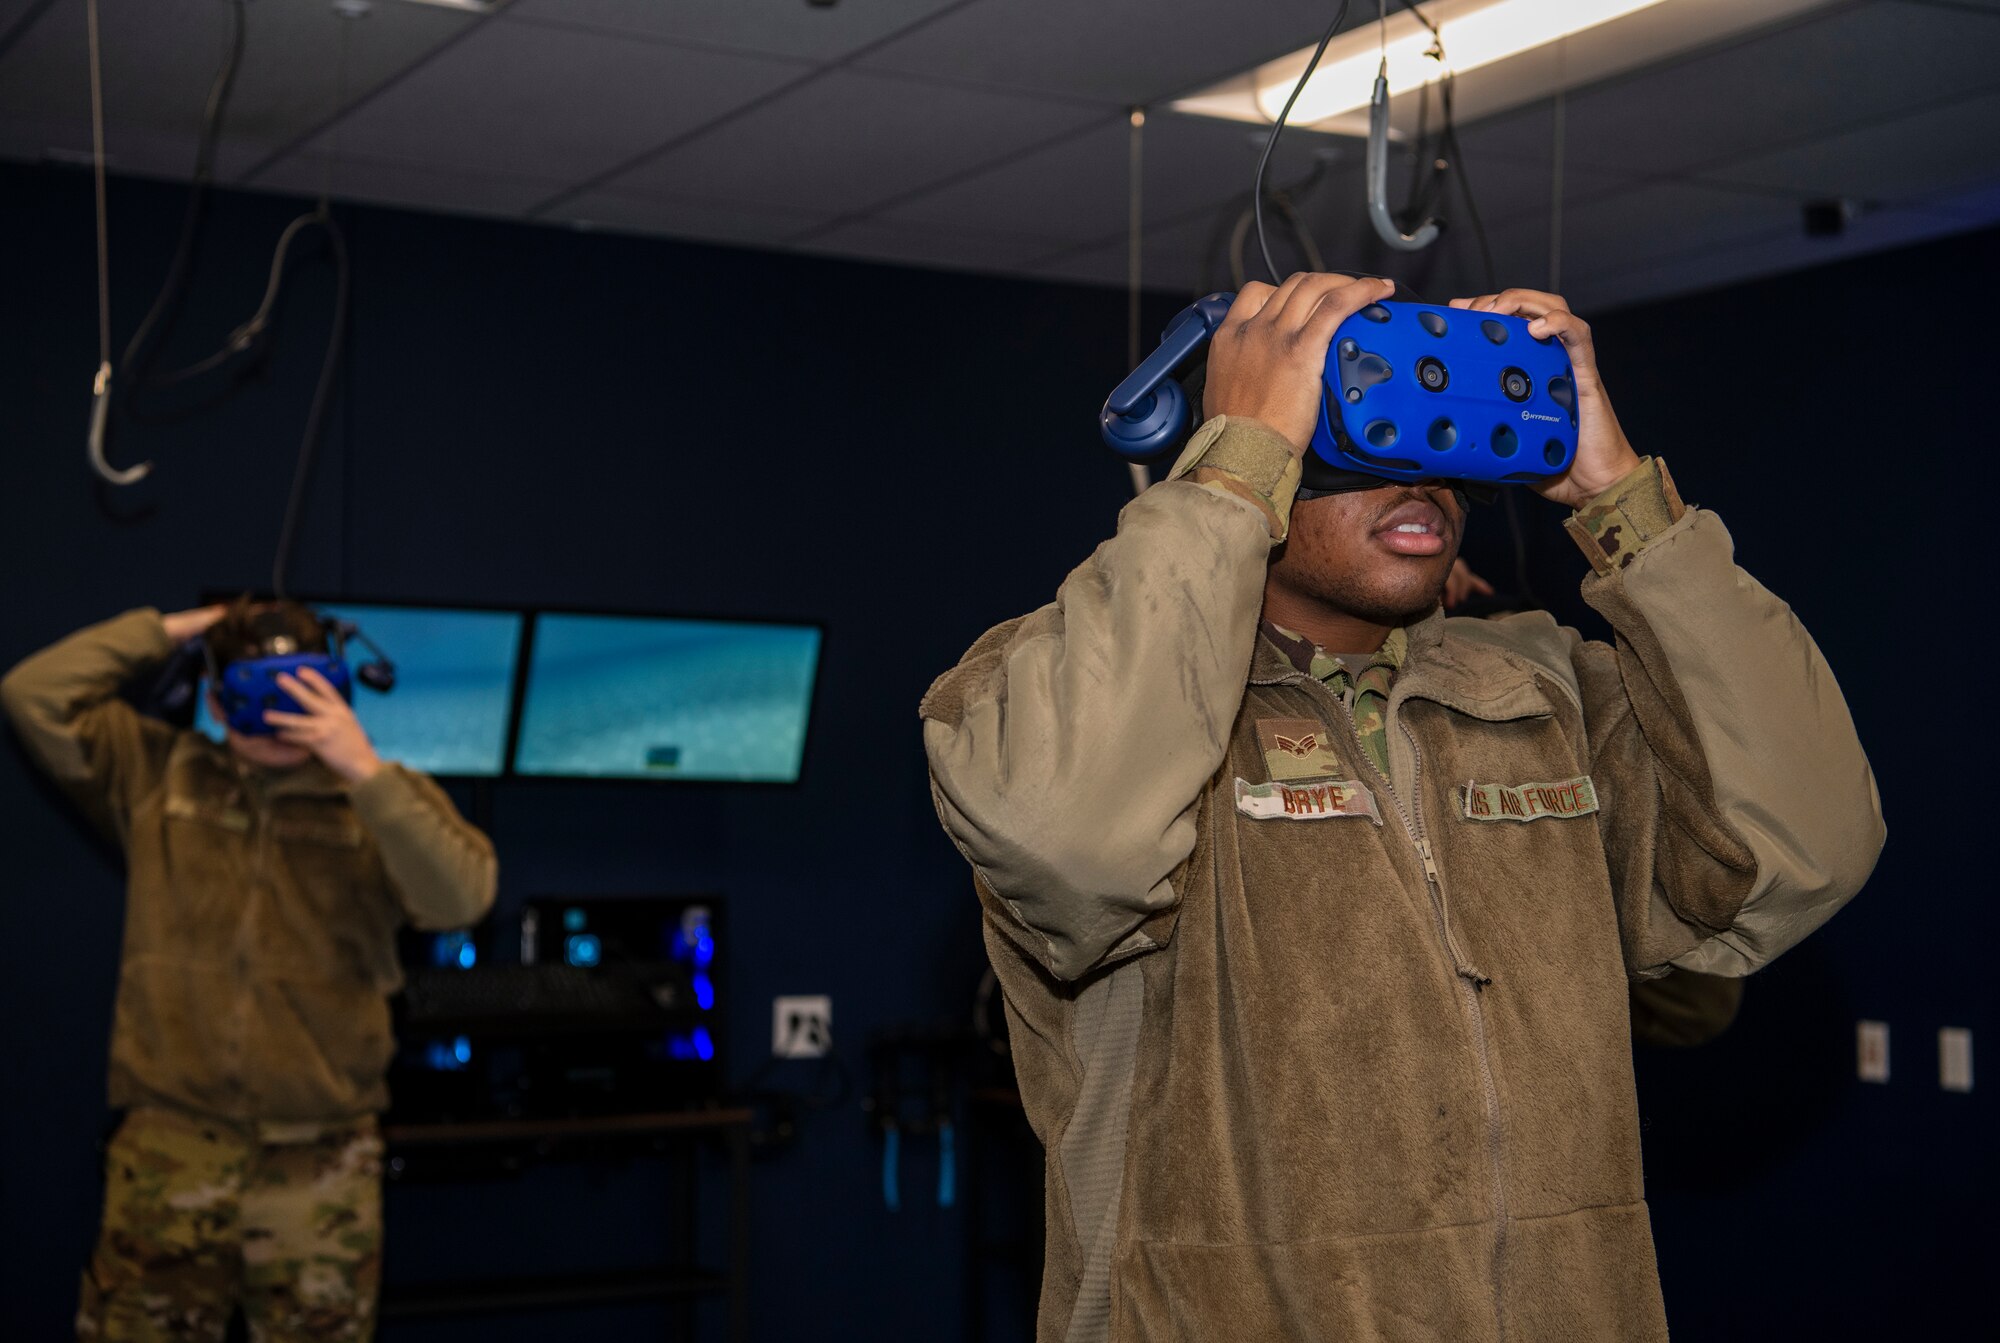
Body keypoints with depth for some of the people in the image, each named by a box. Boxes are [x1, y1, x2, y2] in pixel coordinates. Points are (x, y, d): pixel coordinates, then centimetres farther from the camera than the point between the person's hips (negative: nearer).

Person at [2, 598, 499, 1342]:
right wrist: (170, 629, 2)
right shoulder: (158, 776, 9)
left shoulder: (383, 800, 3)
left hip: (322, 1161, -1)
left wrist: (364, 769, -20)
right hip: (171, 1145, 1)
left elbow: (461, 899, -14)